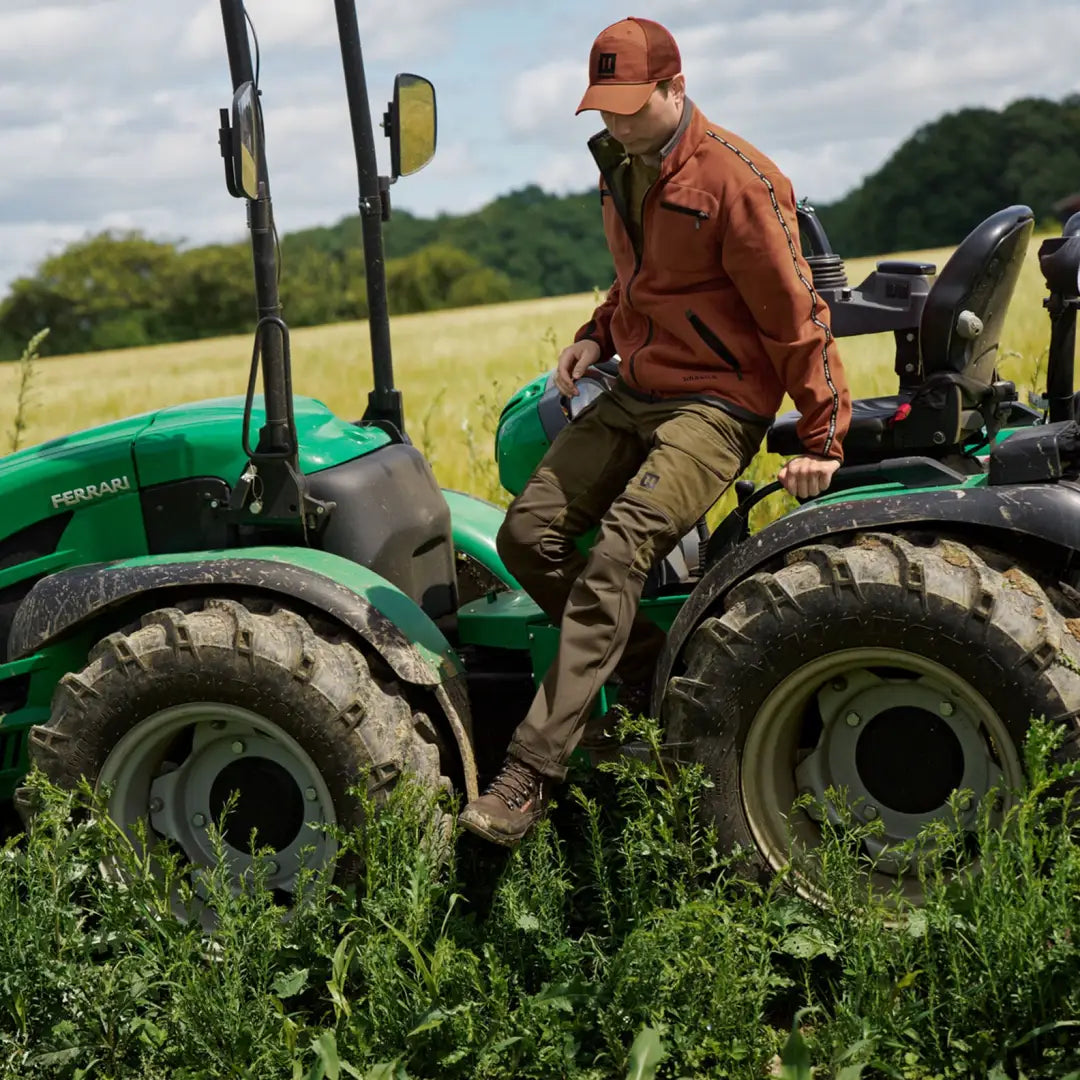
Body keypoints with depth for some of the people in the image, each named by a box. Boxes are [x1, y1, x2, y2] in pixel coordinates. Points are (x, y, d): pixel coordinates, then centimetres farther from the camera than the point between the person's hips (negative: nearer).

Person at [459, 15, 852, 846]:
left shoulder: (737, 179, -14)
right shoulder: (622, 170, 11)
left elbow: (794, 316, -11)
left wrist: (824, 440, -9)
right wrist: (598, 337, 9)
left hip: (716, 405, -8)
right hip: (634, 394, 9)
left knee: (614, 559, -26)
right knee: (529, 535, -7)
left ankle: (533, 770, -26)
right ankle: (656, 681, 8)